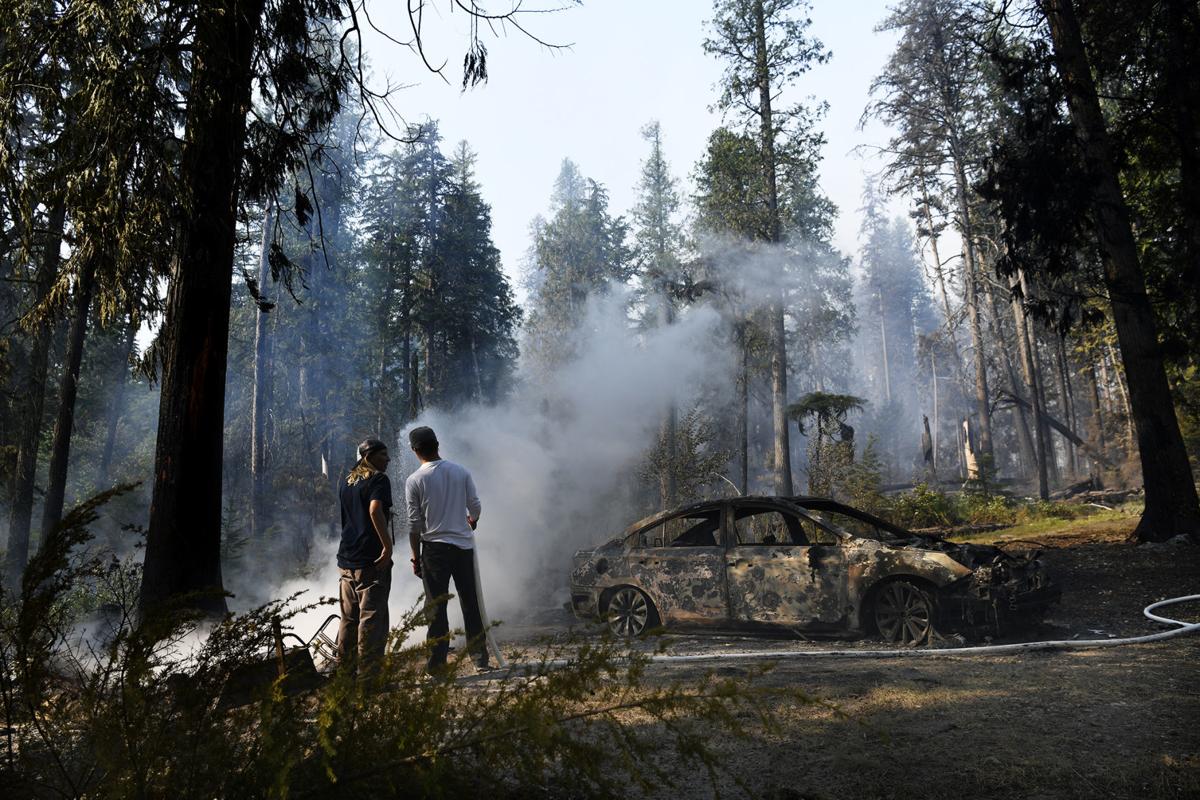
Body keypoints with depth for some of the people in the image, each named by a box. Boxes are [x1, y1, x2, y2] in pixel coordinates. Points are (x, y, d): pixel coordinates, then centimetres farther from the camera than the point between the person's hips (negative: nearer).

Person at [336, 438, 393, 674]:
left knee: (349, 618, 15)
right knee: (372, 618, -5)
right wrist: (388, 546, -23)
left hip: (347, 561, 8)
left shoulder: (347, 484, 18)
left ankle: (344, 671, 21)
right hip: (371, 560, -8)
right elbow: (375, 510, -24)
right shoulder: (378, 479, -7)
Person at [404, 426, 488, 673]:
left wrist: (416, 557, 3)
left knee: (436, 607, 4)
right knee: (471, 603, 11)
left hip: (434, 547, -2)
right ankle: (480, 658, 17)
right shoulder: (461, 472, 1)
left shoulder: (414, 481, -6)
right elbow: (476, 508, 6)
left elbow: (414, 523, -5)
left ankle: (437, 663, 4)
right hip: (463, 544, 3)